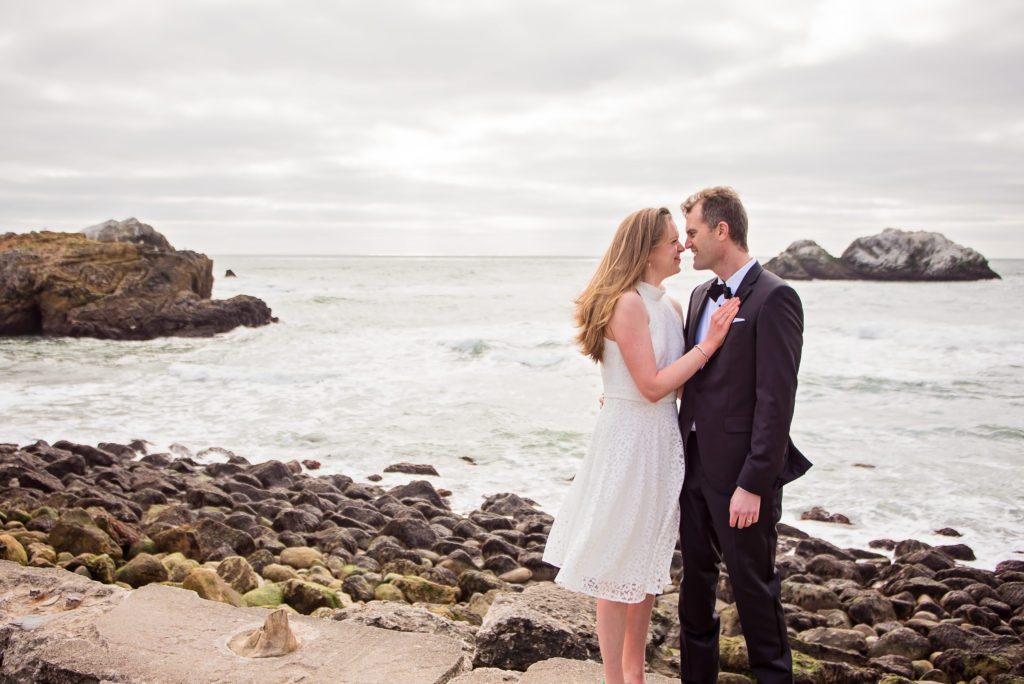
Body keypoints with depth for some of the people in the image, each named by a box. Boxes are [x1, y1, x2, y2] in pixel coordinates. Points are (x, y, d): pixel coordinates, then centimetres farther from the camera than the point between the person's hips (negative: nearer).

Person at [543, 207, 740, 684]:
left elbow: (681, 379, 8)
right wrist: (708, 345, -16)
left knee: (648, 563, 18)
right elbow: (652, 385, -19)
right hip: (629, 442, -9)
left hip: (662, 442, 9)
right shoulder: (628, 304, -17)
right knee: (617, 569, 5)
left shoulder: (670, 307, 9)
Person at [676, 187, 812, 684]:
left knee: (752, 583, 7)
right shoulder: (701, 296, 12)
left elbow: (775, 400, -18)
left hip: (739, 473, -8)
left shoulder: (774, 298, -14)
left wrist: (753, 484, -20)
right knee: (696, 575, 18)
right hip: (694, 464, 8)